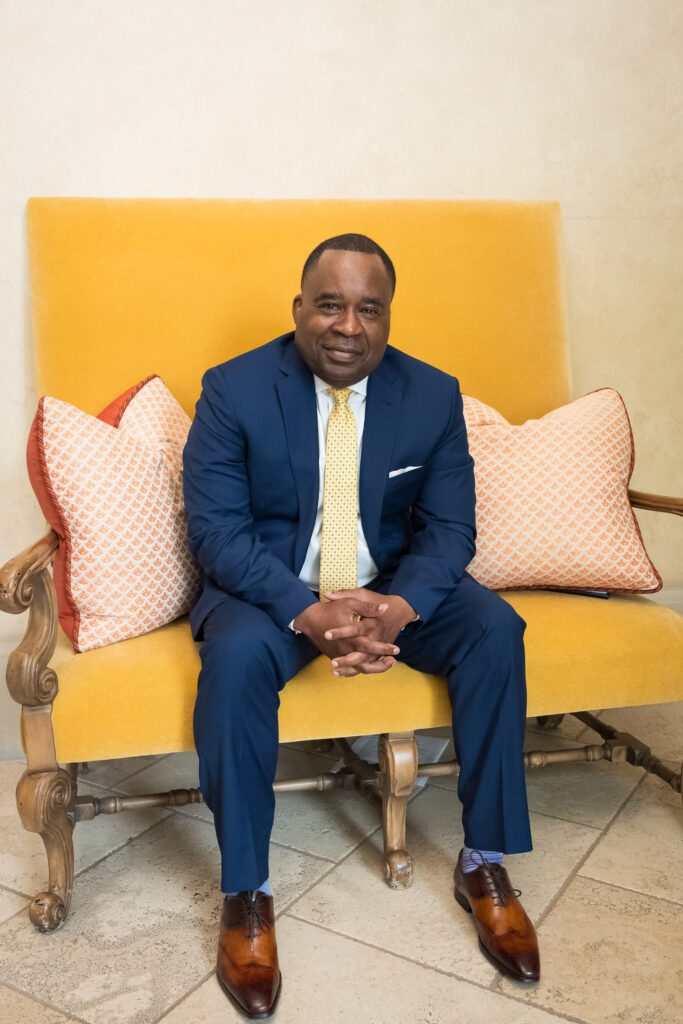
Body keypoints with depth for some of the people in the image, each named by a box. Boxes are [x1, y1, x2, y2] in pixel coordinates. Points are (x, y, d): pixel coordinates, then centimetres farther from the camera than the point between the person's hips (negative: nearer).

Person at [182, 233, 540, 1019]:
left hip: (393, 582, 3)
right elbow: (216, 530, -15)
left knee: (495, 630, -22)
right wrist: (307, 611, -31)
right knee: (236, 656, -33)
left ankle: (484, 864, -6)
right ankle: (245, 893, -14)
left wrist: (400, 606, -26)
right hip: (271, 585, -2)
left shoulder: (433, 395, -4)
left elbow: (449, 527, -4)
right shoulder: (233, 389, -11)